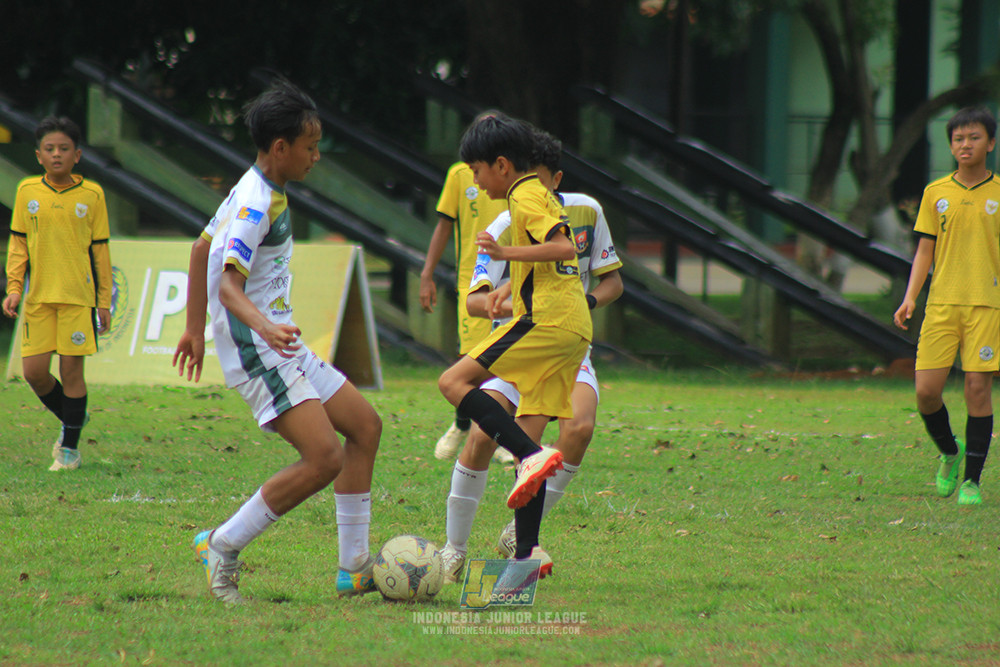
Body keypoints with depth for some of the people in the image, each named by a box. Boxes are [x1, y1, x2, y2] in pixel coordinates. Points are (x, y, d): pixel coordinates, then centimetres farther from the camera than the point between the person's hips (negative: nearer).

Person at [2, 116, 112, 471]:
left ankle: (70, 448, 10)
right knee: (34, 371, 0)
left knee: (71, 369, -2)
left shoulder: (91, 195, 0)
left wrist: (104, 301, 4)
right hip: (38, 296, 2)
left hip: (78, 295, -2)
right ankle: (72, 418, 27)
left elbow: (100, 250, 5)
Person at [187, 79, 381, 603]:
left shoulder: (257, 192, 13)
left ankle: (354, 569, 13)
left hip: (279, 345, 11)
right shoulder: (256, 204, -18)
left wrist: (196, 328, 32)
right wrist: (266, 328, -46)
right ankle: (222, 546, -7)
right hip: (257, 355, -11)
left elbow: (201, 248, 25)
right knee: (324, 458, -20)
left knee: (364, 426, 12)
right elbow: (229, 284, -28)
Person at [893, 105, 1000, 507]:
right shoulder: (935, 194, 8)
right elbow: (925, 251, 11)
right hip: (942, 304, 2)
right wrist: (910, 298, 0)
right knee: (926, 390, -5)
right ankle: (949, 453, 23)